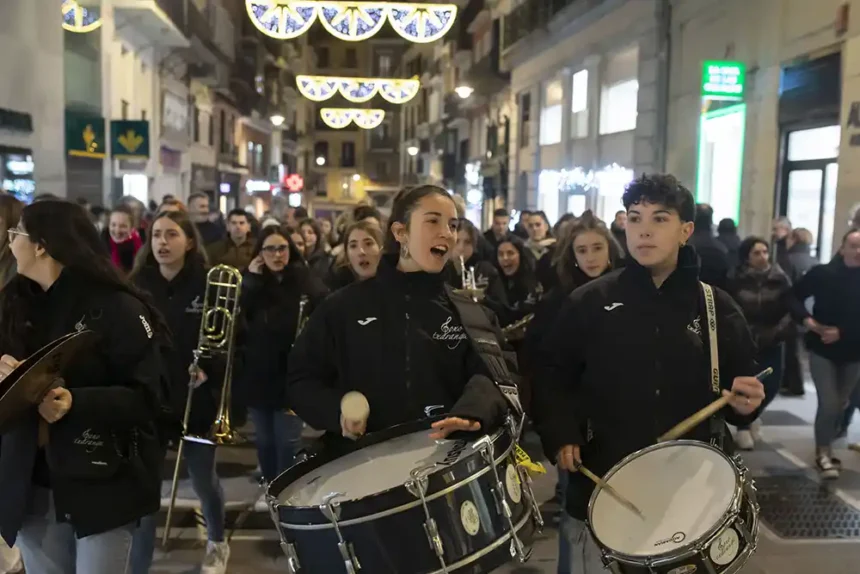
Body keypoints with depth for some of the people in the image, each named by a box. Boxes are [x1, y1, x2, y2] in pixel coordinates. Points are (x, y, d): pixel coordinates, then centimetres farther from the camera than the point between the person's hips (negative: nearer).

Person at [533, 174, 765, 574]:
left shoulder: (717, 308, 2)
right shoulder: (589, 302, -2)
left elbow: (742, 383, 10)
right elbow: (552, 378, 3)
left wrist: (745, 403, -12)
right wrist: (560, 436, -11)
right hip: (603, 489, -1)